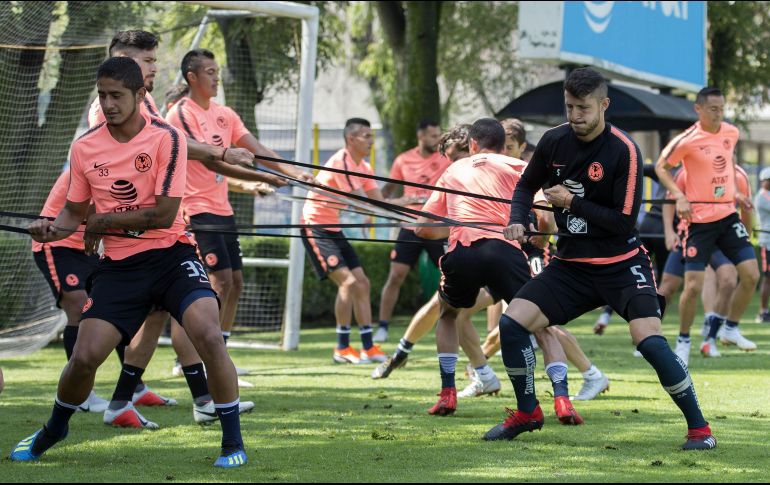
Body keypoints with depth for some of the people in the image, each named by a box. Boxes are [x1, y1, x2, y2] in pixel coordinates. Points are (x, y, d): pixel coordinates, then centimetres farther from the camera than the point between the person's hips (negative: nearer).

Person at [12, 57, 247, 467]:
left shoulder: (166, 138, -12)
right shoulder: (84, 148, 0)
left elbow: (164, 214, -16)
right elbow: (75, 212, 11)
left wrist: (103, 222, -11)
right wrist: (53, 229, -11)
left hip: (170, 253, -3)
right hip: (119, 264, 3)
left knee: (208, 336, -25)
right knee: (85, 356, -7)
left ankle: (233, 441, -10)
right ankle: (53, 429, 24)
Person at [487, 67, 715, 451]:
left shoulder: (624, 151, -16)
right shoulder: (554, 141, 0)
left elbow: (624, 222, -19)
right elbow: (526, 186, 17)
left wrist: (572, 202, -19)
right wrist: (518, 221, -3)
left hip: (621, 264, -5)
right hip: (571, 263, 5)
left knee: (649, 340, -23)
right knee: (512, 323, -8)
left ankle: (699, 428, -9)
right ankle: (527, 412, 14)